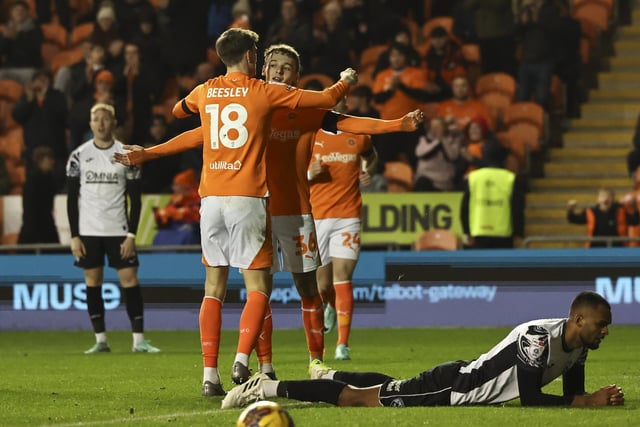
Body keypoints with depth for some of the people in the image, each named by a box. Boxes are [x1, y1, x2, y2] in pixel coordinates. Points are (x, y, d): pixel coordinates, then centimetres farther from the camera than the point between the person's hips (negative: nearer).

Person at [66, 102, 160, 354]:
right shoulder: (79, 156, 3)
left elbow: (135, 199, 2)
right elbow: (72, 198, 5)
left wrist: (131, 235, -6)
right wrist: (74, 236, -2)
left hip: (118, 230, -1)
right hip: (88, 230, 1)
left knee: (130, 279, -6)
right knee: (92, 281, 2)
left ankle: (139, 339, -3)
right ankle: (100, 340, 9)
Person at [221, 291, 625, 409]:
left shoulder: (577, 345, -1)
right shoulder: (539, 338, -30)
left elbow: (573, 392, 10)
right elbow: (531, 398, -31)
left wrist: (594, 396, -12)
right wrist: (587, 401, -28)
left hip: (467, 377, 8)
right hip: (451, 387, -8)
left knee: (394, 388, 32)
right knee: (360, 399, -4)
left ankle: (330, 376, 54)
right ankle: (266, 388, 1)